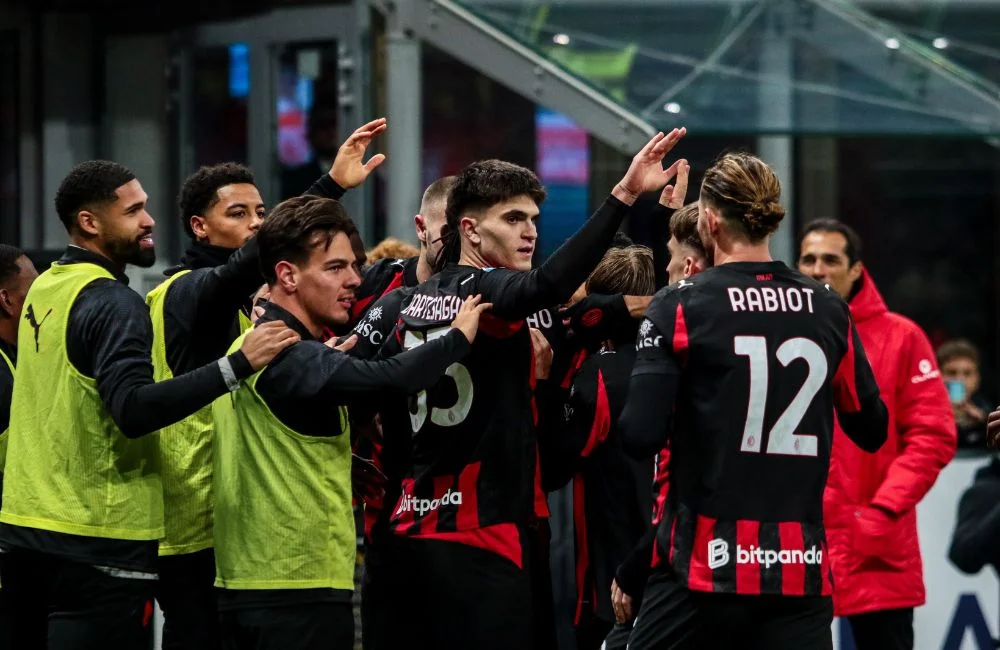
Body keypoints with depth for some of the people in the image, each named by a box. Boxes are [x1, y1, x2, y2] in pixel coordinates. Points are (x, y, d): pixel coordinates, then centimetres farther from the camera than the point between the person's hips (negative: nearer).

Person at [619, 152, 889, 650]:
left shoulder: (680, 307, -6)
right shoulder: (827, 310, 4)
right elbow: (871, 432, 14)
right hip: (802, 575, 3)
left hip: (705, 570, -3)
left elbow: (639, 438, -12)